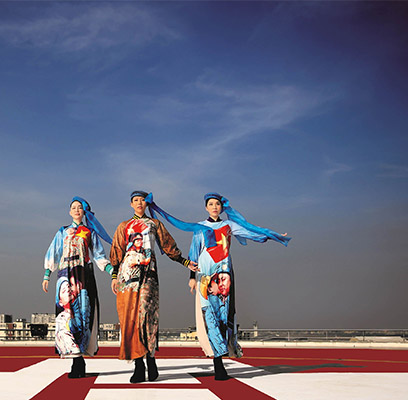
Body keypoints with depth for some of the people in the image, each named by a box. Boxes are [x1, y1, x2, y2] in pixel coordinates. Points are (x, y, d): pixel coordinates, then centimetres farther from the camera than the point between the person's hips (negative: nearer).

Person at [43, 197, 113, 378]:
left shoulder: (90, 232, 18)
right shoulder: (62, 232, 22)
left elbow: (99, 255, 13)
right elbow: (52, 254, 19)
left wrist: (112, 270, -1)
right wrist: (46, 275, 7)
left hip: (84, 275, -1)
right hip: (66, 274, 1)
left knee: (83, 313, -10)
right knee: (68, 312, -15)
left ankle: (78, 360, -8)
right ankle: (78, 358, -15)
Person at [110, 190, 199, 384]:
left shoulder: (154, 224, 19)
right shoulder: (124, 226, 19)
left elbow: (168, 246, 20)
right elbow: (117, 252, 14)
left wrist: (185, 262, 15)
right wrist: (114, 275, 4)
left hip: (148, 273, -1)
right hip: (128, 273, 1)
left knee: (146, 314, -14)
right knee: (130, 316, -8)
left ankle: (150, 359, -10)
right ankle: (138, 365, -7)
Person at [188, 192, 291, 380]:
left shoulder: (229, 225, 14)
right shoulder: (200, 227, 11)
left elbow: (250, 230, 14)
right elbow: (194, 252, 9)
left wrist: (275, 236, 12)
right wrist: (192, 276, 2)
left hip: (224, 273, 2)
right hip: (205, 273, -2)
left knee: (224, 312, -6)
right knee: (210, 313, -10)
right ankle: (218, 365, -11)